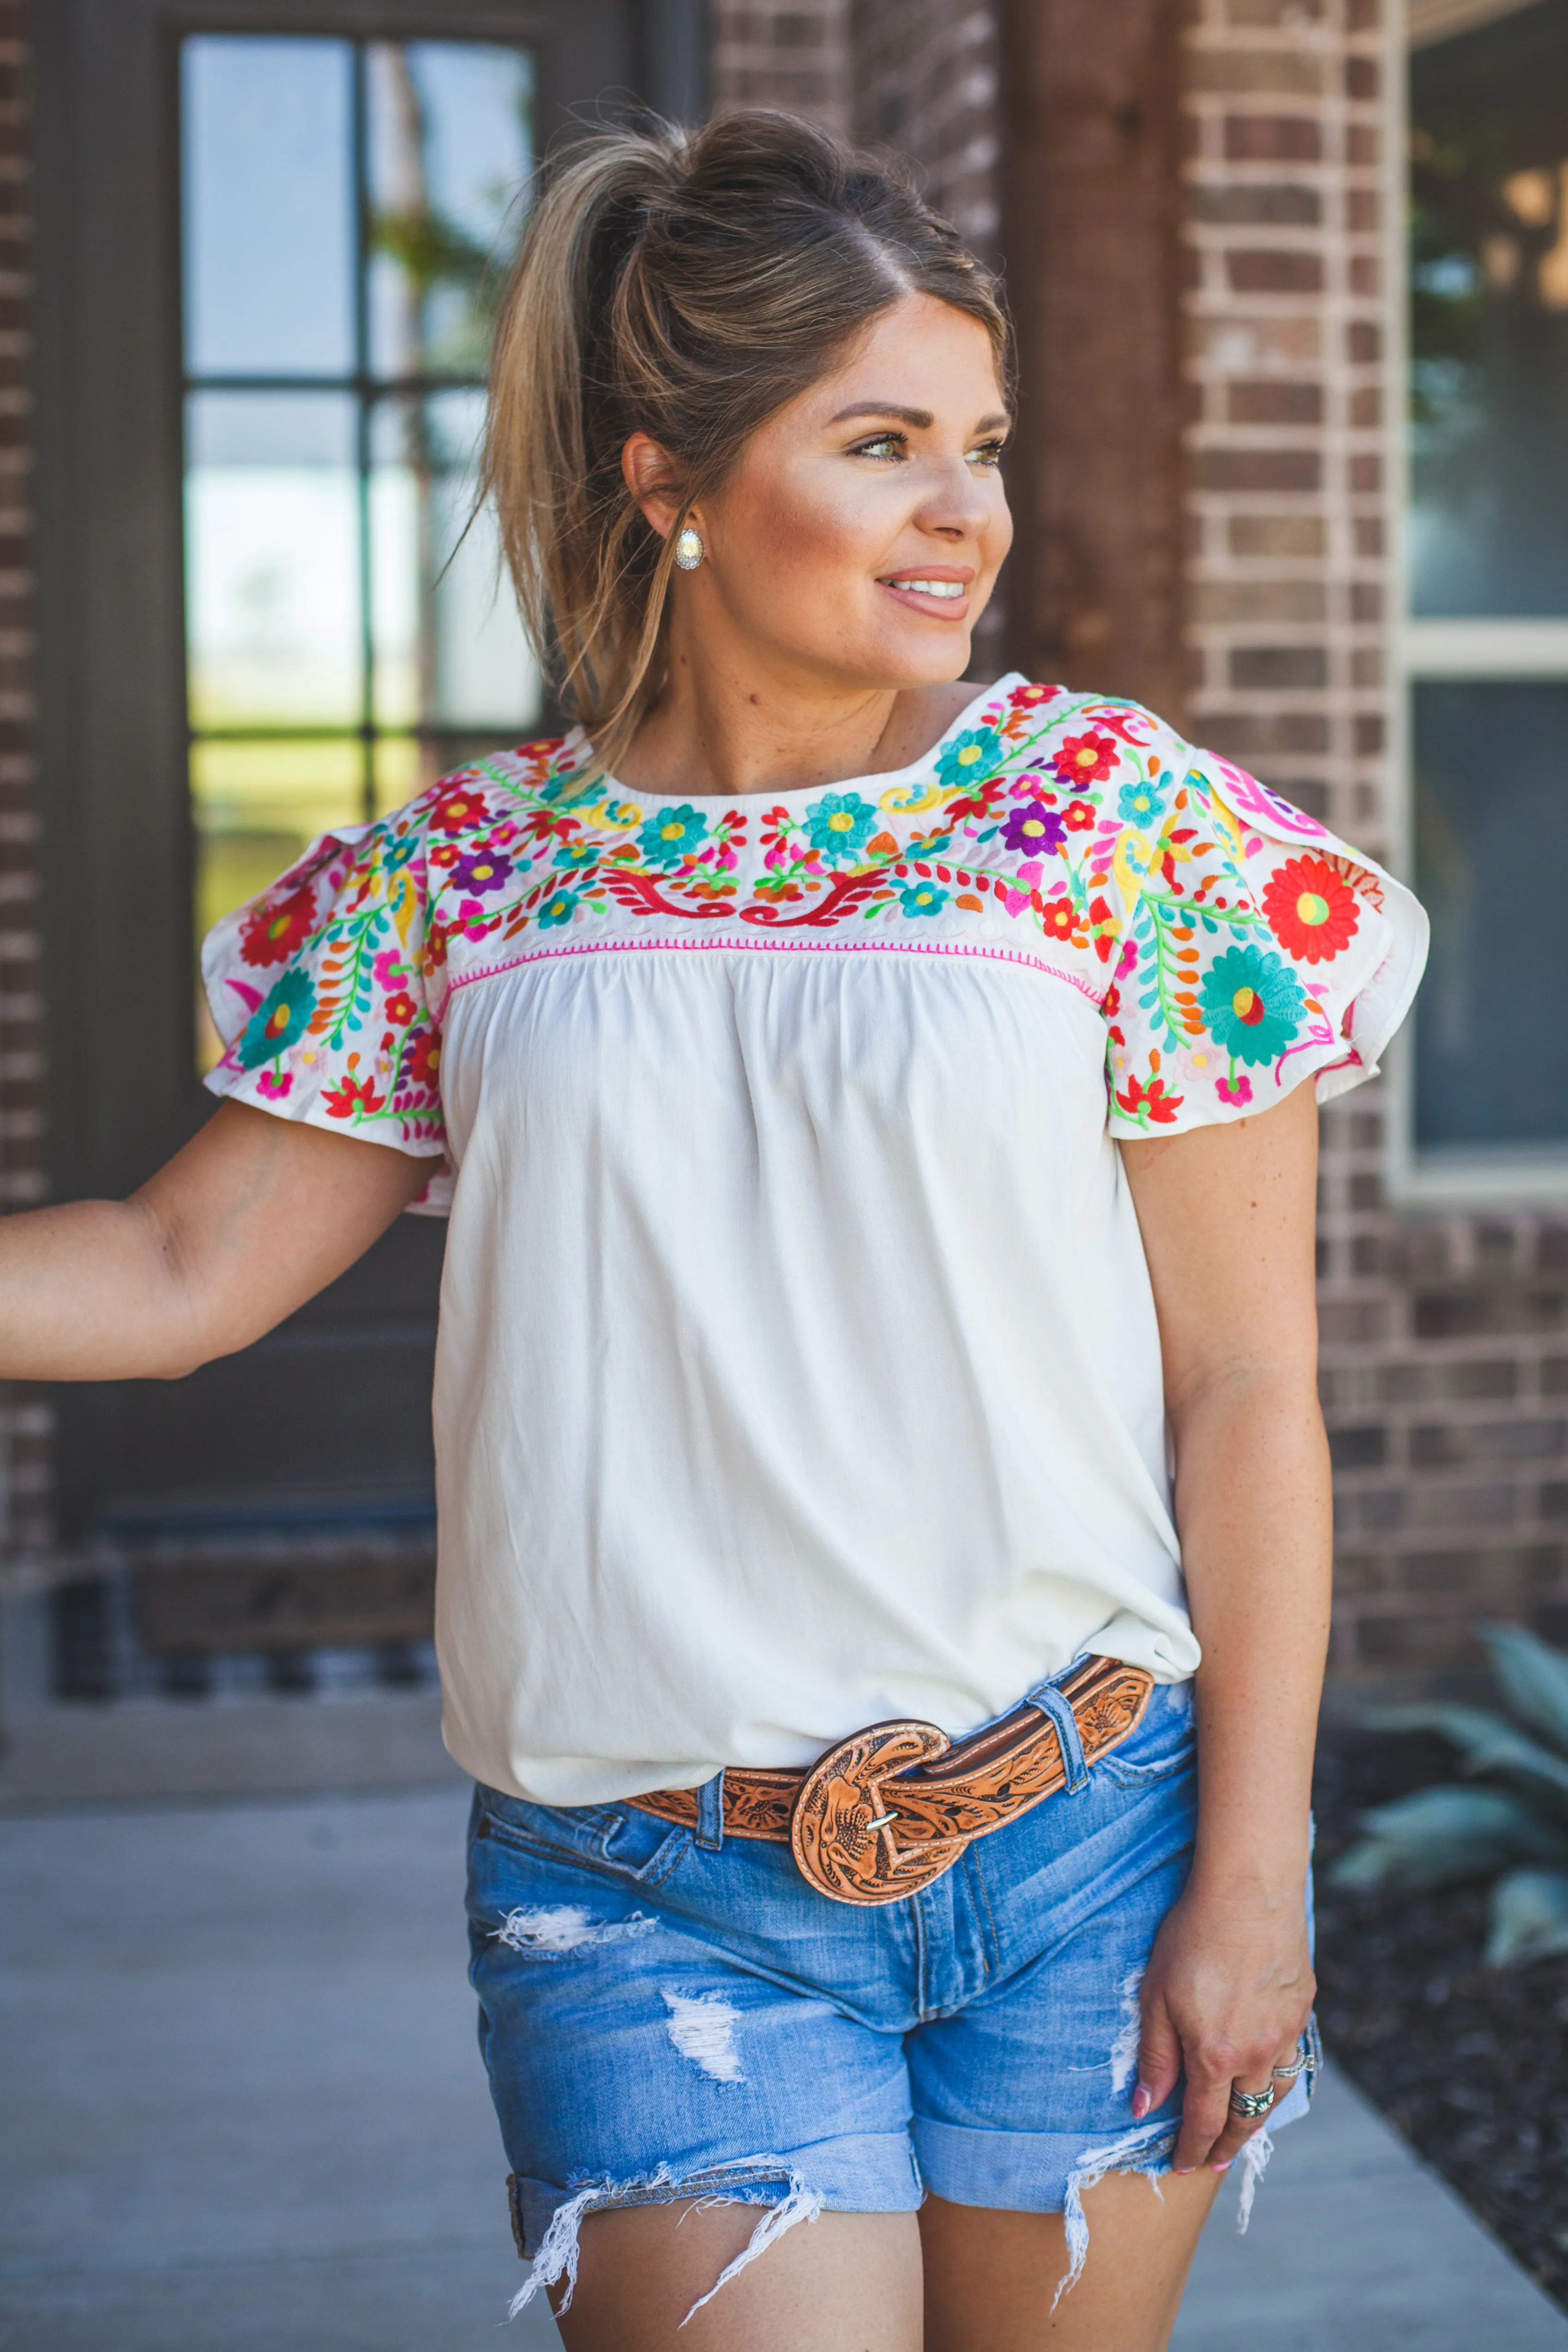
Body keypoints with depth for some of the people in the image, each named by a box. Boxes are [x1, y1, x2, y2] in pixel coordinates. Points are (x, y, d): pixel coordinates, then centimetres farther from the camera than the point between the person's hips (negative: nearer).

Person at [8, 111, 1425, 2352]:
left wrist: (1252, 1876, -5)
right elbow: (179, 1277, 7)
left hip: (1084, 1848, 0)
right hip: (643, 1903, 0)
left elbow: (1248, 1387, -3)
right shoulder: (468, 871, 3)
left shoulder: (1116, 814, -3)